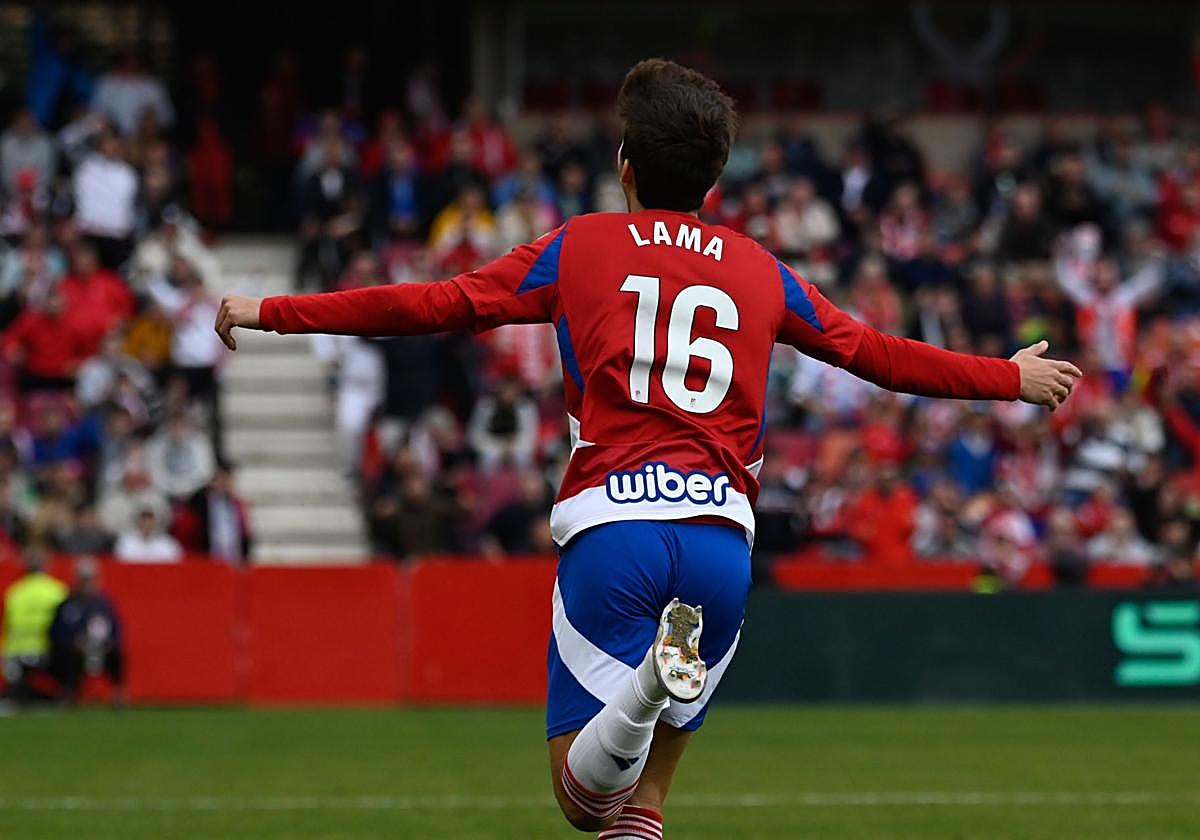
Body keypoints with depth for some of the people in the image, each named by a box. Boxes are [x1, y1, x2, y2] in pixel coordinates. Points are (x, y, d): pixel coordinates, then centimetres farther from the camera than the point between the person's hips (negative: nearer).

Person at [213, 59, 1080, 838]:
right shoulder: (759, 271, 17)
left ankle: (653, 672, -35)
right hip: (722, 534, 2)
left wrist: (273, 313, 13)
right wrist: (1011, 378, 39)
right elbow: (875, 353, 24)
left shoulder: (580, 247, 11)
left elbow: (440, 304, 6)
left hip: (610, 524, -2)